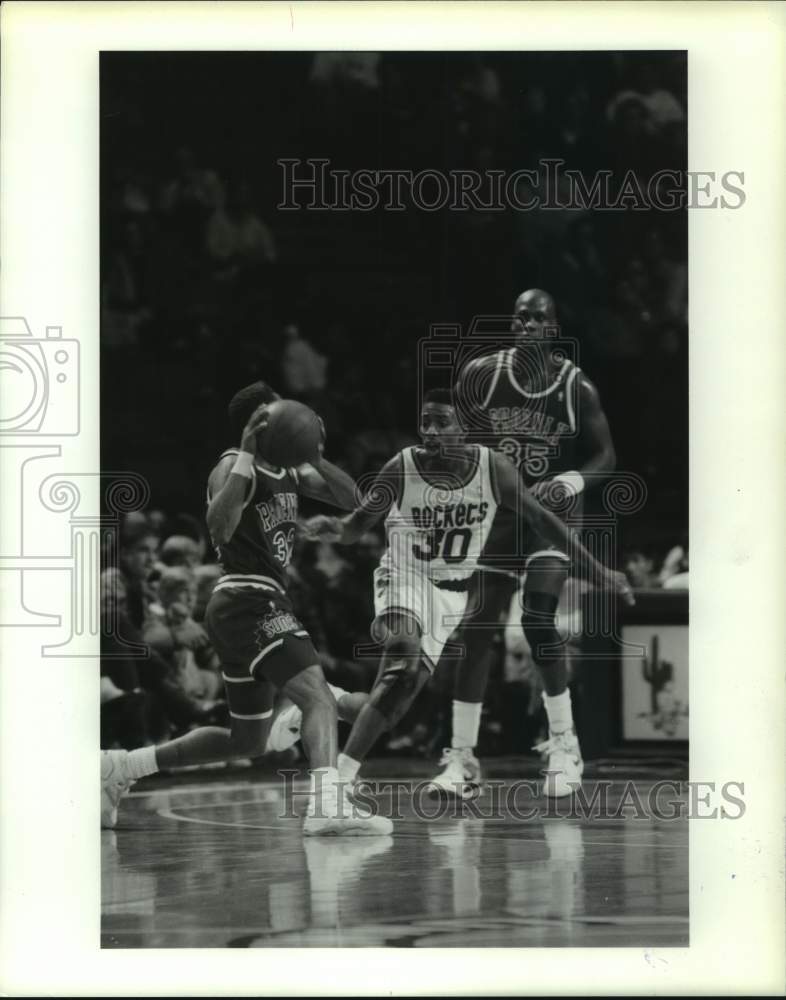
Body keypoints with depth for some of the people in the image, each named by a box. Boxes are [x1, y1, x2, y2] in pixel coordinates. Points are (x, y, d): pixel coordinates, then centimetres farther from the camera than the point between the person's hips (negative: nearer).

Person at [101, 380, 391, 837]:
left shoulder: (290, 470, 16)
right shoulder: (233, 467, -8)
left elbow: (349, 497, 8)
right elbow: (220, 528, -26)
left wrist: (315, 457, -8)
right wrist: (246, 458, -26)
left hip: (264, 607, 10)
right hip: (248, 602, -10)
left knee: (248, 741, 18)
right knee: (318, 695, -27)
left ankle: (122, 767, 25)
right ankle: (329, 803, -45)